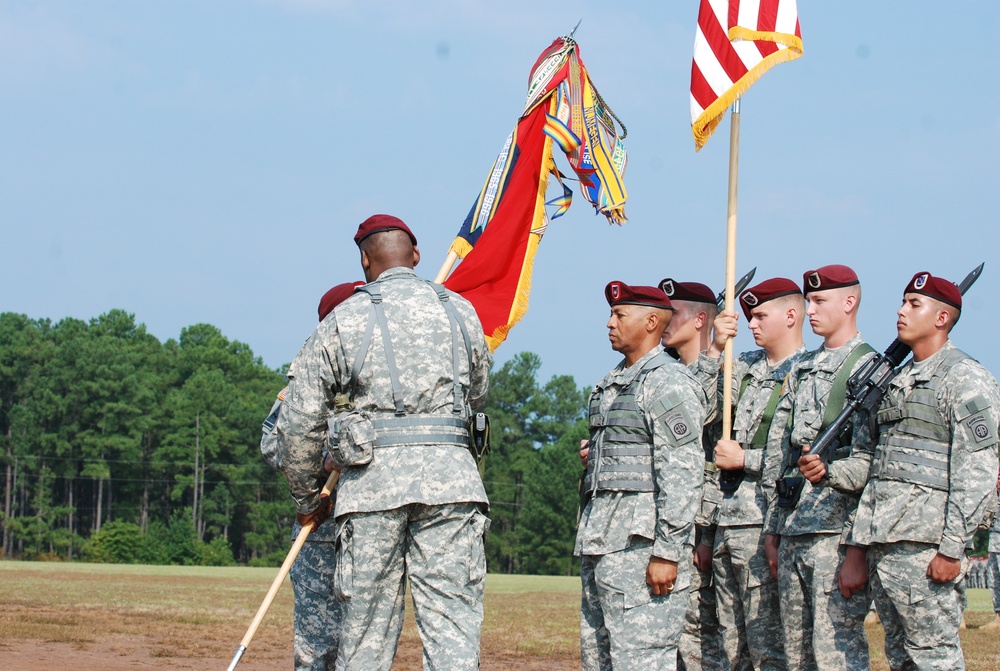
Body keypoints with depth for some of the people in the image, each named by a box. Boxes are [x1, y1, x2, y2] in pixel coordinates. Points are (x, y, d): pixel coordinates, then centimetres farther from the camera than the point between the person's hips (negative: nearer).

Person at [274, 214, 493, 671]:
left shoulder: (342, 321, 6)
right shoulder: (460, 311, 12)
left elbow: (299, 423, 6)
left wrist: (306, 499, 19)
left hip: (373, 477, -1)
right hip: (450, 476, 1)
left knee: (366, 630, 7)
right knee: (453, 619, -2)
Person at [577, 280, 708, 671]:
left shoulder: (668, 382, -9)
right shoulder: (612, 383, 20)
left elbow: (683, 474, -16)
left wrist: (667, 552, -21)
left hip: (639, 543, -10)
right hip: (599, 543, 10)